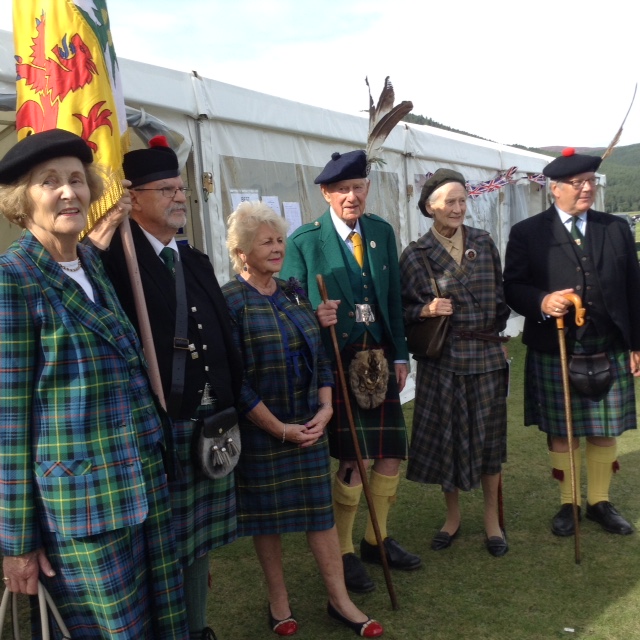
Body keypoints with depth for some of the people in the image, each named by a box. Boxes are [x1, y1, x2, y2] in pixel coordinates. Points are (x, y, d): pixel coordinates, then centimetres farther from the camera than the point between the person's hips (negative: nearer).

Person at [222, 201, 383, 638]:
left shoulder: (295, 293, 6)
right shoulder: (230, 302, -12)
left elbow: (320, 357, 8)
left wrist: (325, 409, -5)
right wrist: (279, 428, -14)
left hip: (309, 425, 5)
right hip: (259, 431, -4)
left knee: (321, 509, 10)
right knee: (267, 514, 10)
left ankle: (340, 600, 22)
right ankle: (279, 600, 29)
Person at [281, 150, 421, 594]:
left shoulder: (382, 232, 8)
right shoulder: (304, 241, -7)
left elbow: (394, 299, 11)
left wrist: (400, 355, 7)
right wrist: (314, 318, -27)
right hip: (336, 363, -5)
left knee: (392, 454, 9)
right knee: (352, 461, -1)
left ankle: (378, 540, 32)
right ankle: (343, 553, 20)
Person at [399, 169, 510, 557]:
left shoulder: (483, 243, 4)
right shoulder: (416, 255, -3)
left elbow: (501, 292, 11)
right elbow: (403, 310, 1)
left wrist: (498, 332, 4)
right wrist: (427, 310, -18)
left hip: (487, 355, 2)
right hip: (442, 360, -1)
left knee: (489, 435, 8)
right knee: (447, 437, 7)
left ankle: (492, 519, 25)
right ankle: (453, 516, 28)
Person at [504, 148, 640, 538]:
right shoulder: (527, 233, -1)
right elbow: (513, 287, -4)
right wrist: (542, 302, -24)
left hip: (609, 352, 3)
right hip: (554, 353, -2)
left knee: (604, 432, 11)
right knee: (561, 433, 8)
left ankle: (600, 502, 28)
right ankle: (568, 505, 24)